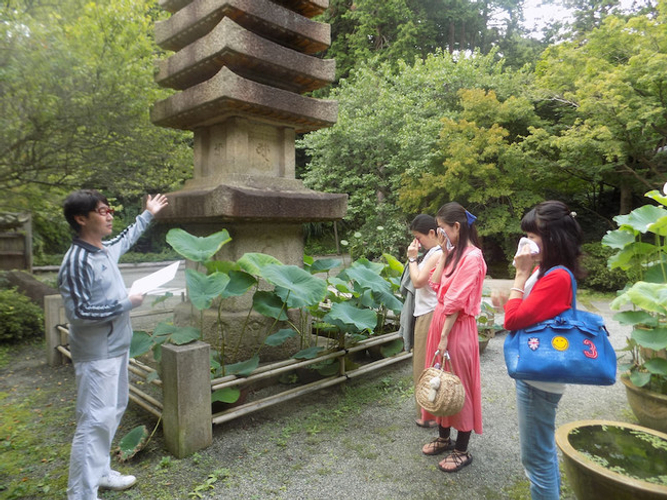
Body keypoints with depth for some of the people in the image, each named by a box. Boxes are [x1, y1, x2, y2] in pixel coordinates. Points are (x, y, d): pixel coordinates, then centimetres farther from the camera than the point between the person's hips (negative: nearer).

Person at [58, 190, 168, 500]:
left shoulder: (106, 249, 4)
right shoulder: (77, 262, -22)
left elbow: (126, 239, 28)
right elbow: (79, 312, -25)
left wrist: (148, 214, 37)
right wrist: (127, 303, -18)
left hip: (116, 349, 10)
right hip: (96, 355, -10)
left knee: (113, 410, 20)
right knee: (95, 421, -4)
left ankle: (99, 471, 36)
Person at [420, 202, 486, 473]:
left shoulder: (472, 256, -17)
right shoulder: (453, 252, 11)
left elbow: (456, 302, -20)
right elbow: (435, 285, 6)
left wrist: (444, 337, -19)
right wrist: (443, 253, 2)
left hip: (457, 327, -9)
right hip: (440, 320, 9)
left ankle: (462, 450, 21)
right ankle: (444, 437, 35)